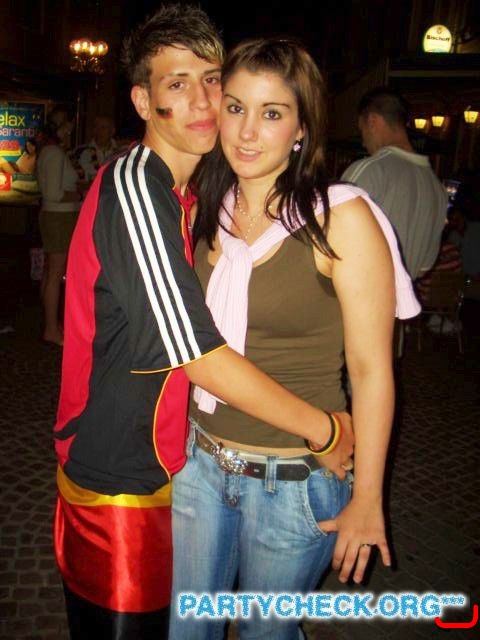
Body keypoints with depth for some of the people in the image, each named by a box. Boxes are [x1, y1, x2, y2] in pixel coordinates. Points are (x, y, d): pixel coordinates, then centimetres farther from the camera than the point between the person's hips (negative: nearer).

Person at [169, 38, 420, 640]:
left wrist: (366, 500, -9)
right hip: (200, 461, 5)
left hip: (294, 480, -4)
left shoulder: (341, 217, -15)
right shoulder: (206, 212, 0)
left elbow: (371, 369, -13)